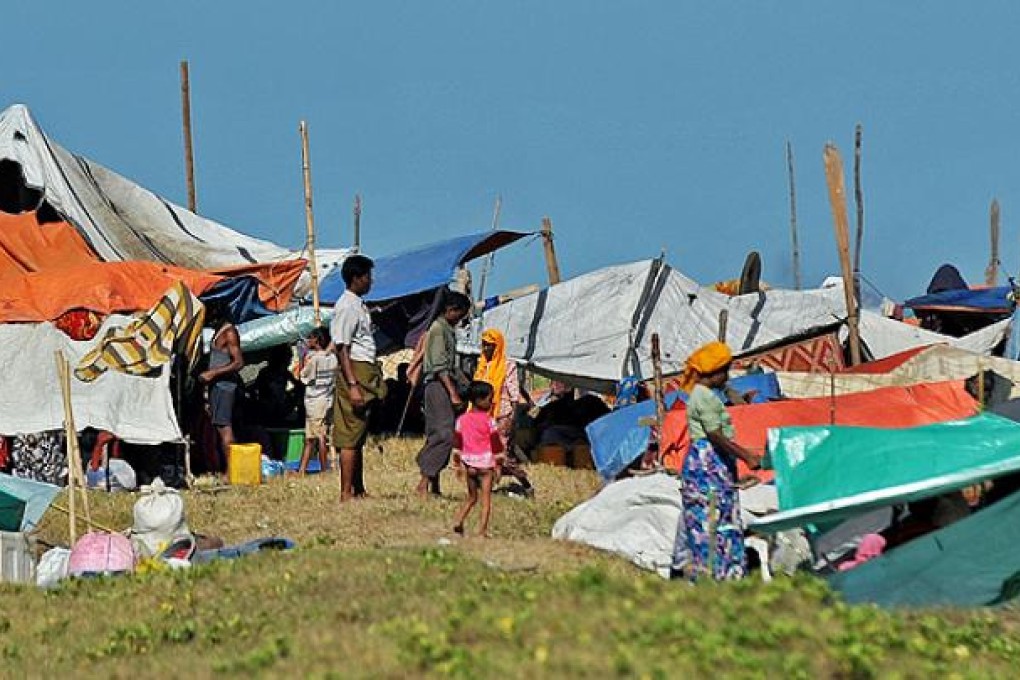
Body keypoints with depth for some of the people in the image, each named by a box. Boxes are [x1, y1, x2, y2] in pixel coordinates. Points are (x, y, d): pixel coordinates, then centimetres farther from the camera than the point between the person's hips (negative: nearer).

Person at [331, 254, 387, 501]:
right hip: (354, 372, -10)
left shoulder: (359, 305, 17)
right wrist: (352, 385, -23)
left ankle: (358, 490, 18)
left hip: (366, 372, 10)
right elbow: (342, 349, -18)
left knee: (359, 435, 13)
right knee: (350, 436, -9)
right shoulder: (346, 307, -14)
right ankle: (346, 493, -9)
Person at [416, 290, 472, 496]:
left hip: (445, 385, 10)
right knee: (443, 435, -16)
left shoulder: (448, 330, 20)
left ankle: (434, 486, 9)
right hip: (438, 386, -10)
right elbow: (440, 366, -18)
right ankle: (424, 484, -20)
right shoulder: (438, 329, -11)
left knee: (437, 436, 8)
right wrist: (453, 394, -23)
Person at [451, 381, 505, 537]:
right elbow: (496, 445, -7)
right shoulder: (489, 421, -10)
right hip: (485, 464, -4)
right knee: (486, 498, 2)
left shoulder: (462, 420, 3)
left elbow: (457, 444, 9)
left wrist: (457, 464, 18)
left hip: (469, 464, 4)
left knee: (471, 497, 19)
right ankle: (482, 530, -3)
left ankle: (459, 522, 5)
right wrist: (498, 464, 1)